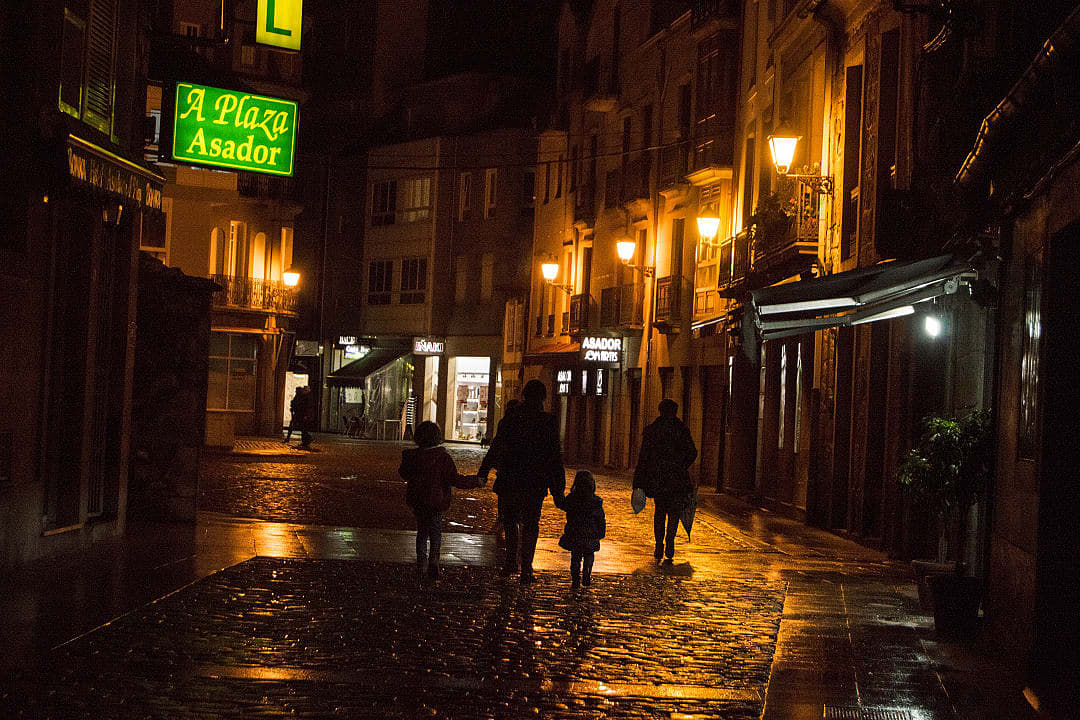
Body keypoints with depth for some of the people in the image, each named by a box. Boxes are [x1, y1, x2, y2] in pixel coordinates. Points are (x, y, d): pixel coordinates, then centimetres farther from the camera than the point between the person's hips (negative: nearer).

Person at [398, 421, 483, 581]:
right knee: (435, 532, 11)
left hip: (417, 501, 2)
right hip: (436, 502, -2)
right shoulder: (443, 457, -15)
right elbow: (454, 479, -17)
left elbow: (404, 474, 8)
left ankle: (421, 562, 10)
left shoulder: (412, 456, -8)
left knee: (422, 531, 17)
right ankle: (434, 558, -12)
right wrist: (476, 481, -6)